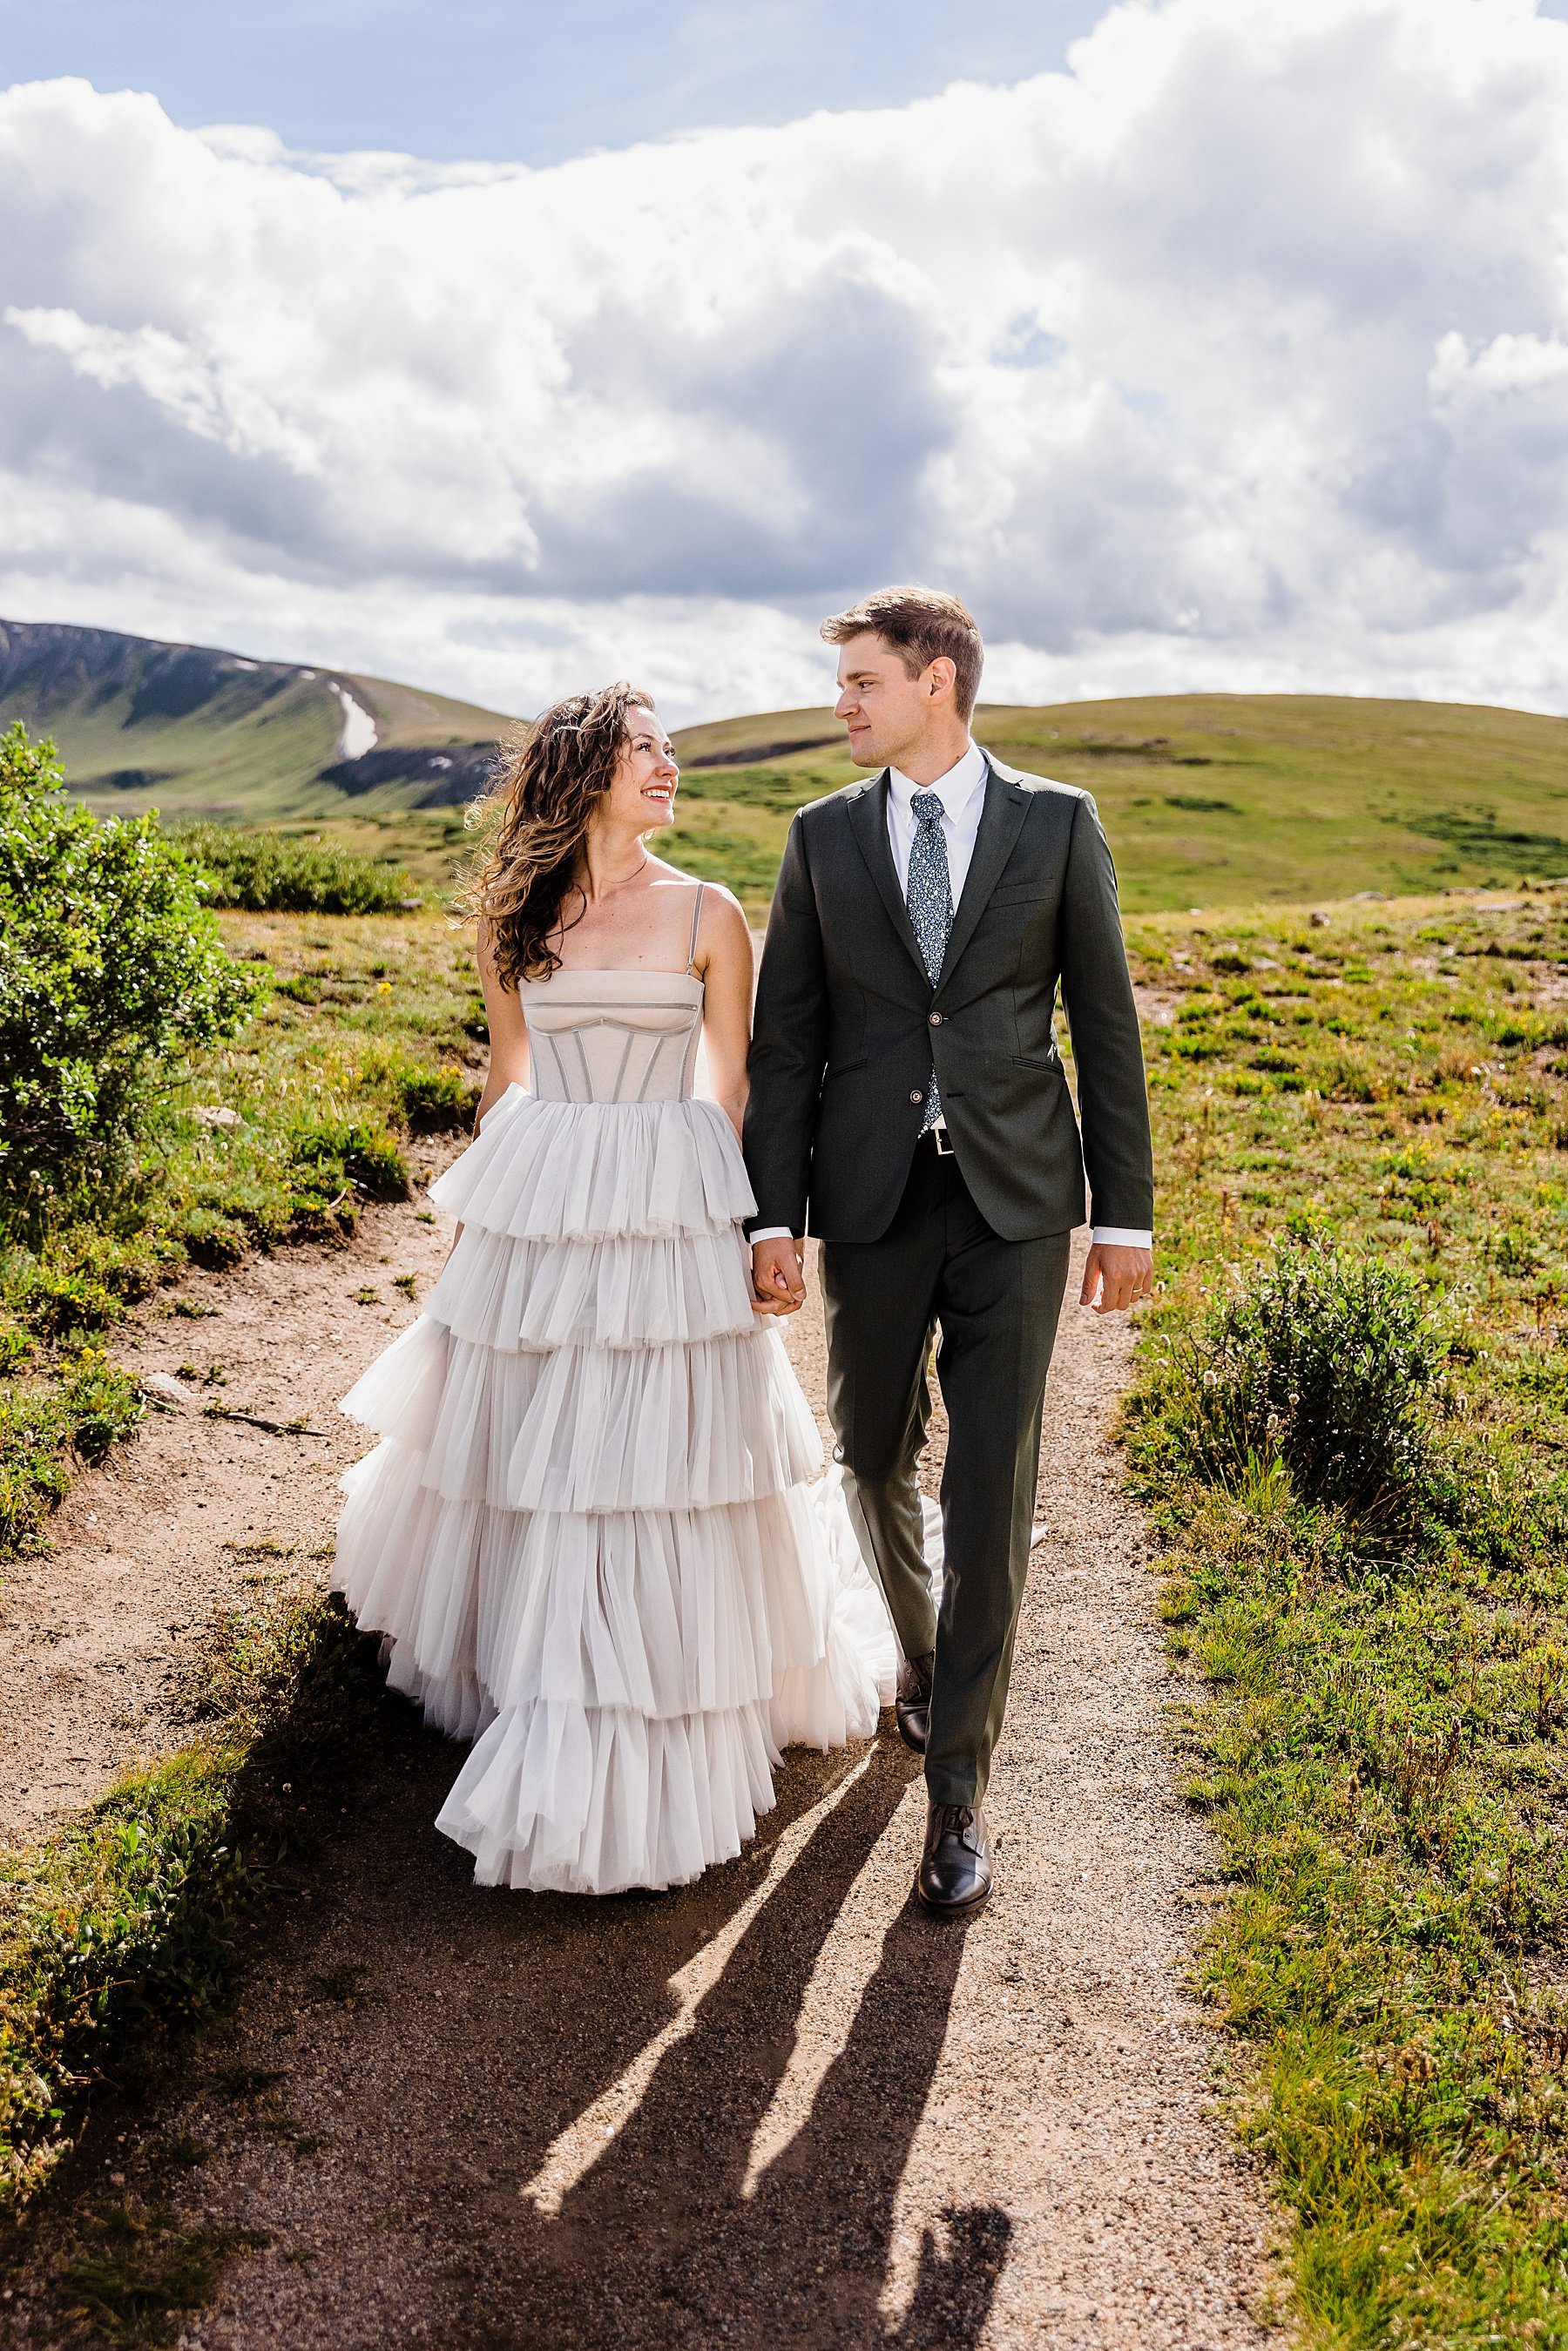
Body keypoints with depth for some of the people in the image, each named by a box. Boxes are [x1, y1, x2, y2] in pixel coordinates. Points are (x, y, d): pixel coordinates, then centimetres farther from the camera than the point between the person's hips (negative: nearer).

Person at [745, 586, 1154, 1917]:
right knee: (874, 1460, 14)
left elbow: (1105, 1023, 2)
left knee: (992, 1493, -2)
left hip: (1016, 1203, -2)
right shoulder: (824, 837, 6)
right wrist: (772, 1215, -3)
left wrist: (1127, 1214, 0)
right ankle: (921, 1652, 44)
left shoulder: (1056, 825, 2)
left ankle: (959, 1787, 10)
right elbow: (786, 1037, 4)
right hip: (872, 1200, 2)